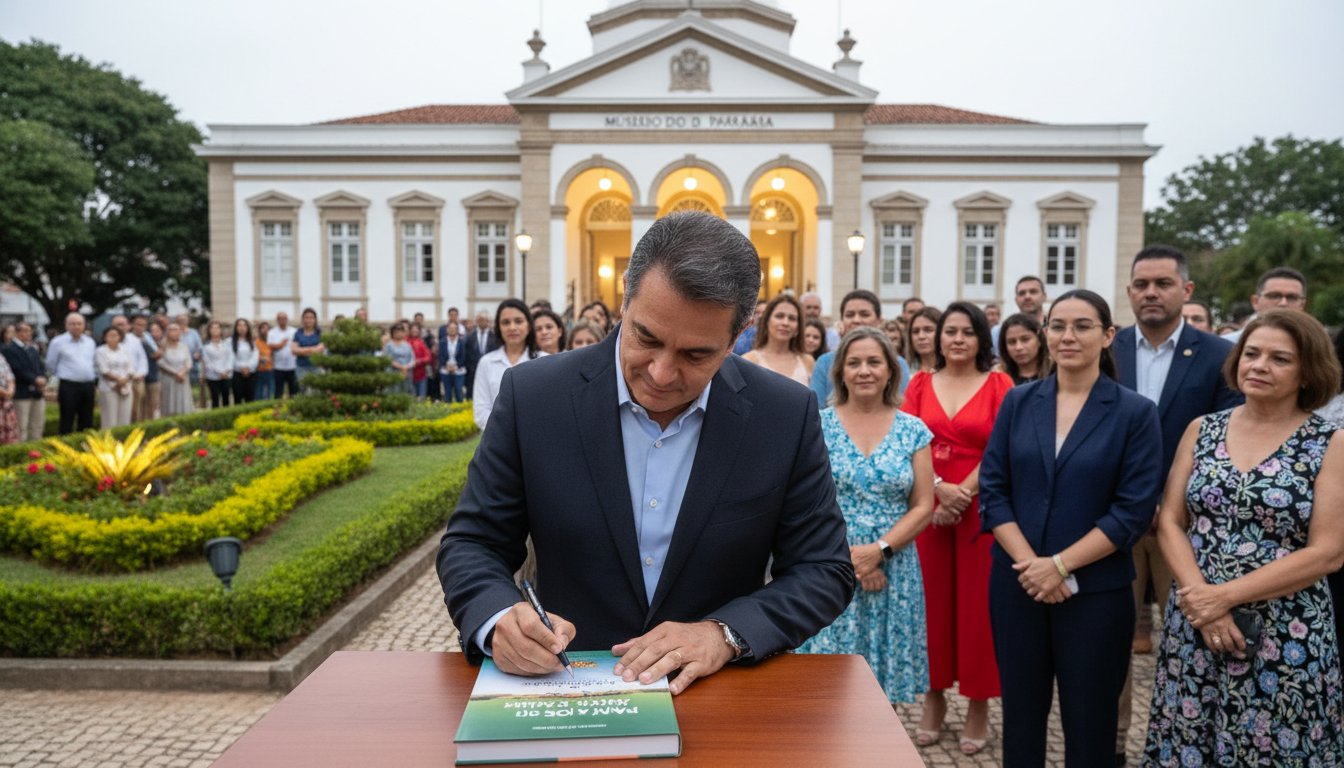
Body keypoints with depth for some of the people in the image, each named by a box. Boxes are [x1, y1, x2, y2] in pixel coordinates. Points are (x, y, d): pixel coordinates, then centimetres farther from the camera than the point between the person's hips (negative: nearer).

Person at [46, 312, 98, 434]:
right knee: (67, 422, -3)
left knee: (87, 422, 8)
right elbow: (51, 365, 6)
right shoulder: (58, 342, -2)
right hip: (68, 386, -4)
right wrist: (63, 375, 15)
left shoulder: (90, 342, 12)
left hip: (88, 386, 4)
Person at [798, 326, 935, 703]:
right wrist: (846, 555, -12)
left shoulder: (913, 430, 4)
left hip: (893, 570, 1)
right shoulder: (819, 425, 0)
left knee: (882, 679, 8)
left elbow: (923, 507, 2)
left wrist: (879, 550, -11)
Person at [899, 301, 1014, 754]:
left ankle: (979, 706, 16)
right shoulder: (920, 383, 9)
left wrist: (962, 492, -14)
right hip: (927, 507, 2)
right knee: (931, 599, 6)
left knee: (976, 602, 2)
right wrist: (938, 488, -13)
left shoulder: (998, 384, 1)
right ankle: (934, 698, 20)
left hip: (980, 508, -2)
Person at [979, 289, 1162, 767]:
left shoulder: (1136, 413, -4)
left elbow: (1134, 510, -9)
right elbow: (993, 489, 0)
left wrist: (1060, 565, -15)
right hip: (1015, 583, 2)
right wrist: (1029, 563, -12)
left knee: (1088, 721, 11)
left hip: (1096, 591, -2)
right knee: (1020, 711, 13)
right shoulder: (1017, 402, 3)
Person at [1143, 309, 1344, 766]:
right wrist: (1201, 600, -13)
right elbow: (1170, 523, 2)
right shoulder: (1202, 430, 5)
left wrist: (1226, 595, -16)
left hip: (1287, 640, -3)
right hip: (1193, 627, 3)